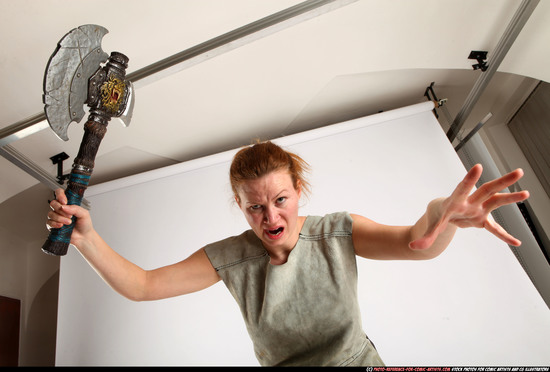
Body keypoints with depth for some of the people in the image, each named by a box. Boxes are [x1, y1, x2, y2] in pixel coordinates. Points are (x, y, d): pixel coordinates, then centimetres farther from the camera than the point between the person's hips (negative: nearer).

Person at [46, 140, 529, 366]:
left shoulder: (336, 233, -13)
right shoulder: (229, 258, -12)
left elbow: (416, 243, -24)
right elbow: (141, 286, -10)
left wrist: (441, 214, -46)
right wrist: (86, 238, -24)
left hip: (360, 360, 0)